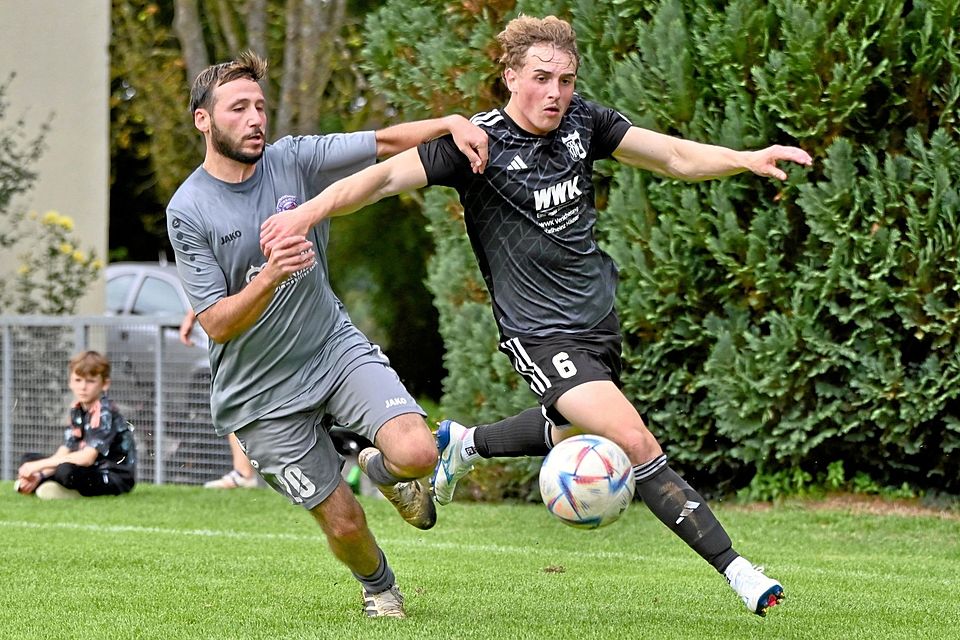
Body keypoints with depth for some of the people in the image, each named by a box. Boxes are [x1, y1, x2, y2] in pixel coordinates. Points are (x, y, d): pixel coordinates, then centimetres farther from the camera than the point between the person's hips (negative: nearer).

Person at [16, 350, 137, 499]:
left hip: (116, 477, -8)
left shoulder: (104, 412, -18)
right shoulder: (77, 409, 6)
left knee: (67, 471, -37)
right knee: (28, 459, 8)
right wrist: (40, 475, -14)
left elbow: (87, 457, -27)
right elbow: (64, 451, 4)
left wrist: (40, 465, -24)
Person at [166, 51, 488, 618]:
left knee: (417, 453, -21)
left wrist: (452, 123, -29)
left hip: (336, 348, 3)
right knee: (343, 523, 0)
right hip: (262, 391, -2)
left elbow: (384, 143, -10)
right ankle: (379, 587, 36)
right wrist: (270, 276, -34)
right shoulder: (188, 212, -13)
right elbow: (217, 324, -16)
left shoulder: (293, 160, -5)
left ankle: (381, 469, 17)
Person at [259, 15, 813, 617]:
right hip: (541, 334, -7)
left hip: (599, 316, 7)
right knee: (637, 443, -20)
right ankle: (734, 567, -12)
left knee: (575, 434, 27)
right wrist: (309, 212, -39)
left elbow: (674, 156, 3)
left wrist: (748, 159, -12)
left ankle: (463, 443, 51)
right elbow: (389, 175, -24)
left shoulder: (582, 121, -1)